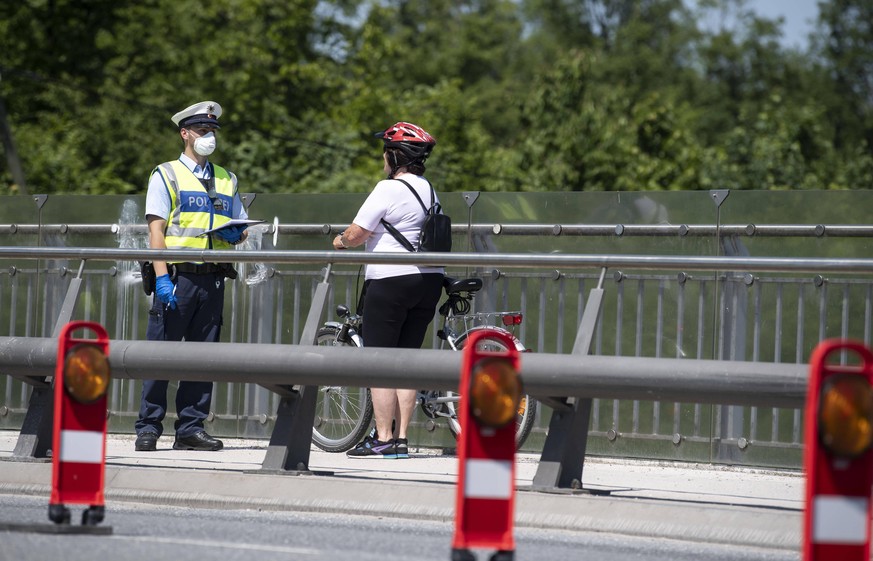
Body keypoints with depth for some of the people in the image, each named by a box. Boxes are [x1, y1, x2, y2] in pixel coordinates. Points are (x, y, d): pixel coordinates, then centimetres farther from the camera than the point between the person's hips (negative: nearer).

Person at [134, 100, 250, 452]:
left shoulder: (227, 180, 19)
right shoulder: (166, 176, 4)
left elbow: (242, 229, 25)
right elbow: (156, 229, -4)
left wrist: (236, 234, 0)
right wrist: (161, 278, -15)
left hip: (213, 279, 5)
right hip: (177, 276, -5)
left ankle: (191, 429, 8)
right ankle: (148, 429, -2)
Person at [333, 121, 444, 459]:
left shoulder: (389, 189, -13)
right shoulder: (429, 189, 12)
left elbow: (357, 234, -13)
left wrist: (341, 241, 9)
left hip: (389, 281, -8)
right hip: (429, 280, 8)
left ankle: (383, 441, -5)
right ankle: (401, 439, 10)